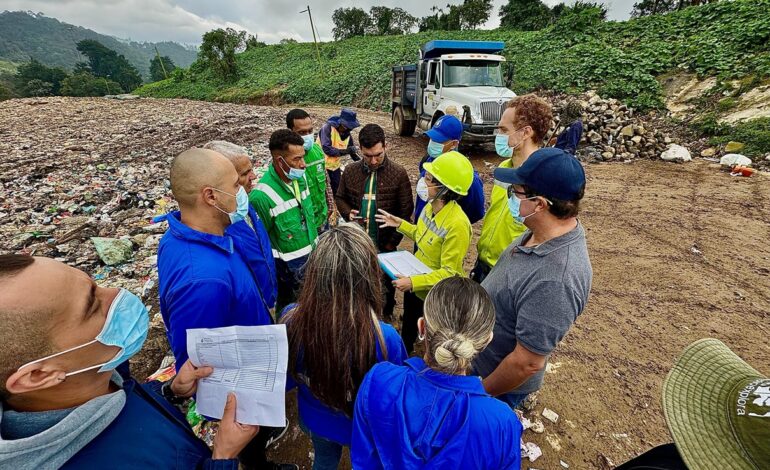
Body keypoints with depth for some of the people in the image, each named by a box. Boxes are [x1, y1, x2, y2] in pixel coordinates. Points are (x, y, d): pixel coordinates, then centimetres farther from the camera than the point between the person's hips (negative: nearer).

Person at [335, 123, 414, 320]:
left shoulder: (399, 173, -13)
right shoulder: (351, 171, -5)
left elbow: (406, 211, -9)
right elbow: (340, 198, 10)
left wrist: (393, 241, -11)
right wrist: (348, 213, -12)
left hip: (384, 244, -2)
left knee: (386, 283, 20)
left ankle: (386, 315, 47)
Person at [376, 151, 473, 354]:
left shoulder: (457, 224, -33)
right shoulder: (431, 205, -9)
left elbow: (449, 272, -28)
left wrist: (413, 282, -31)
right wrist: (400, 224, -1)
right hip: (415, 285, 8)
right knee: (408, 328, 31)